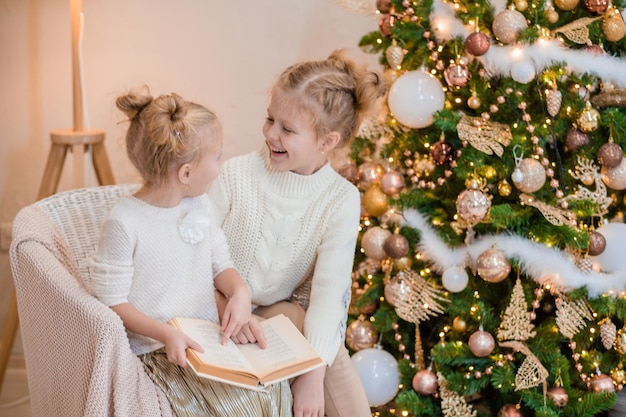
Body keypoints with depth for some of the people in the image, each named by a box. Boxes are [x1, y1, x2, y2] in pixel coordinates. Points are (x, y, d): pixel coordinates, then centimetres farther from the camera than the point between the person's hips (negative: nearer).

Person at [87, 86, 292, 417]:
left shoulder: (199, 204, 5)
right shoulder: (124, 224, -18)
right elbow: (112, 302, -13)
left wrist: (240, 293, -9)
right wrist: (166, 334, -24)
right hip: (157, 349, -6)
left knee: (274, 388, -12)